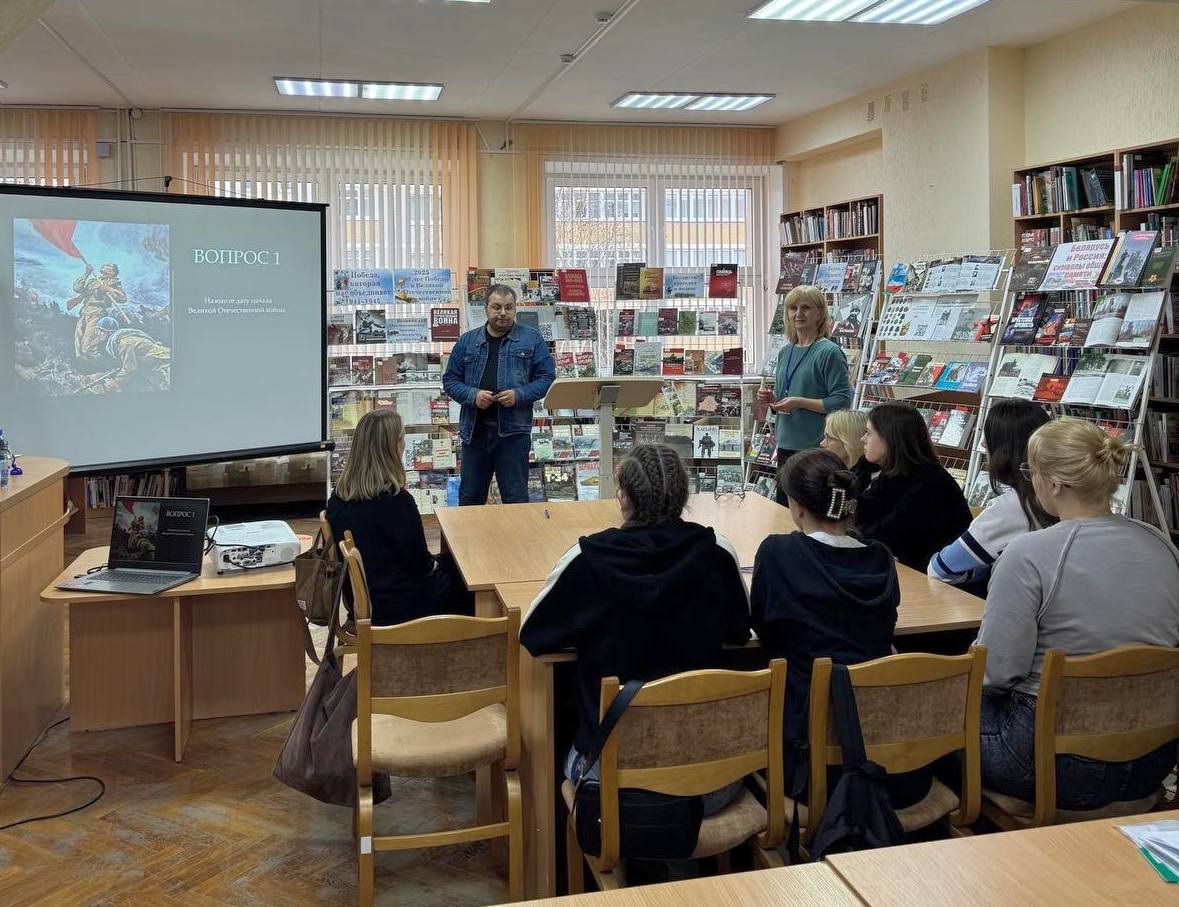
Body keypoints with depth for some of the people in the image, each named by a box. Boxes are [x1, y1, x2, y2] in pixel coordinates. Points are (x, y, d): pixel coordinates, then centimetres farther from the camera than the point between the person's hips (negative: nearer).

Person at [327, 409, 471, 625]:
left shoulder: (339, 496, -4)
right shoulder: (396, 500, -26)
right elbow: (421, 565, -18)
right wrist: (435, 563, 4)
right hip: (396, 609, -7)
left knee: (448, 562, 24)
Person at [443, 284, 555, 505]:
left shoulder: (531, 339, 4)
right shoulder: (467, 341, 10)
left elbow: (547, 377, 1)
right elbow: (450, 380, 10)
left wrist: (519, 395, -14)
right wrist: (472, 395, -9)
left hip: (514, 431, -2)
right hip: (474, 430, 3)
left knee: (516, 499, 2)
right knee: (469, 499, 11)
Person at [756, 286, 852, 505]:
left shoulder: (829, 352, -10)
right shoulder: (785, 351, 12)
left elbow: (842, 401, -16)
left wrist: (800, 402, -20)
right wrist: (771, 398, 1)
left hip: (818, 448, -7)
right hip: (786, 445, 7)